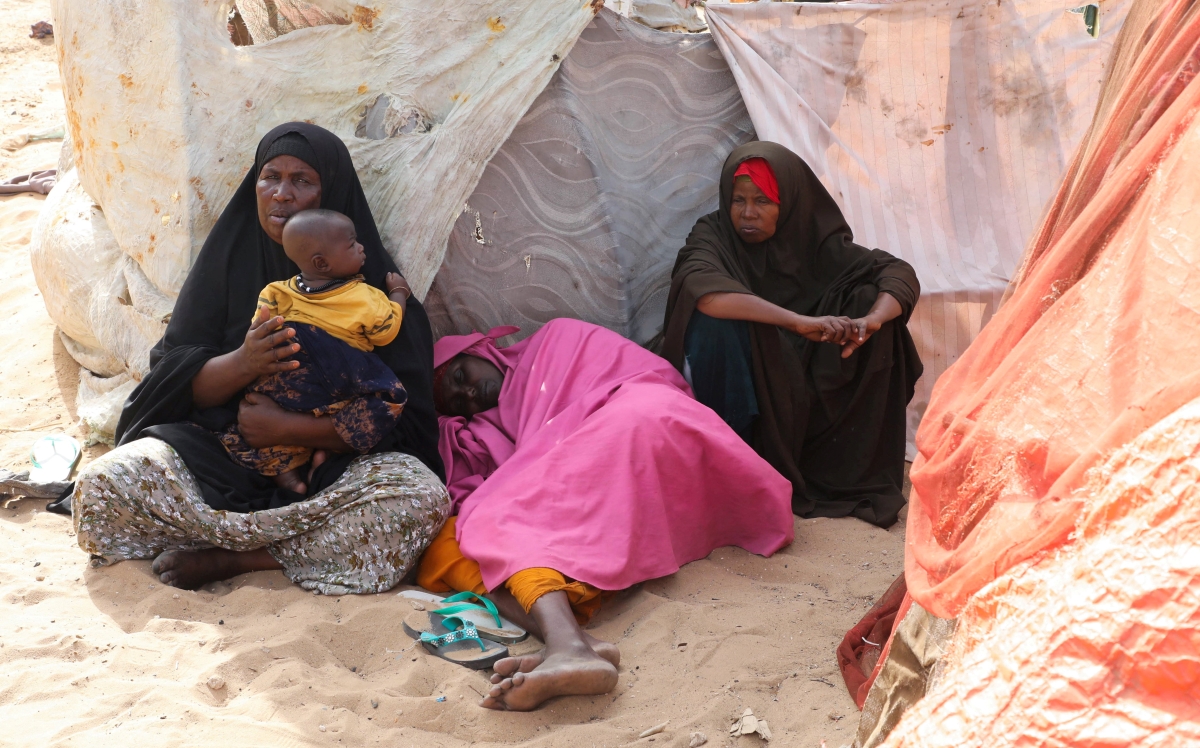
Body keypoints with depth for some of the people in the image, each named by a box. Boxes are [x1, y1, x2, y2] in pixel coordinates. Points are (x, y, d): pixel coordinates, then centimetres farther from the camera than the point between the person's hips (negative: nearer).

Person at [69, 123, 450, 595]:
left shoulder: (371, 282, -3)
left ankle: (233, 557, -20)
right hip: (219, 447, 2)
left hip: (328, 463, -1)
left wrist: (290, 428, -21)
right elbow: (174, 377, -1)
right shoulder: (228, 259, 4)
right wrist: (242, 364, -23)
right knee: (100, 487, -23)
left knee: (421, 496, -32)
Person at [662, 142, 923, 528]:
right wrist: (800, 321, -43)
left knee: (870, 298, -13)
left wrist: (870, 320, -33)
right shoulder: (714, 235, -13)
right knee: (714, 320, -31)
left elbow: (901, 273, -10)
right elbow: (699, 287, -36)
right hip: (736, 390, -4)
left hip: (801, 398, 4)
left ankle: (857, 473, -9)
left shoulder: (815, 241, -4)